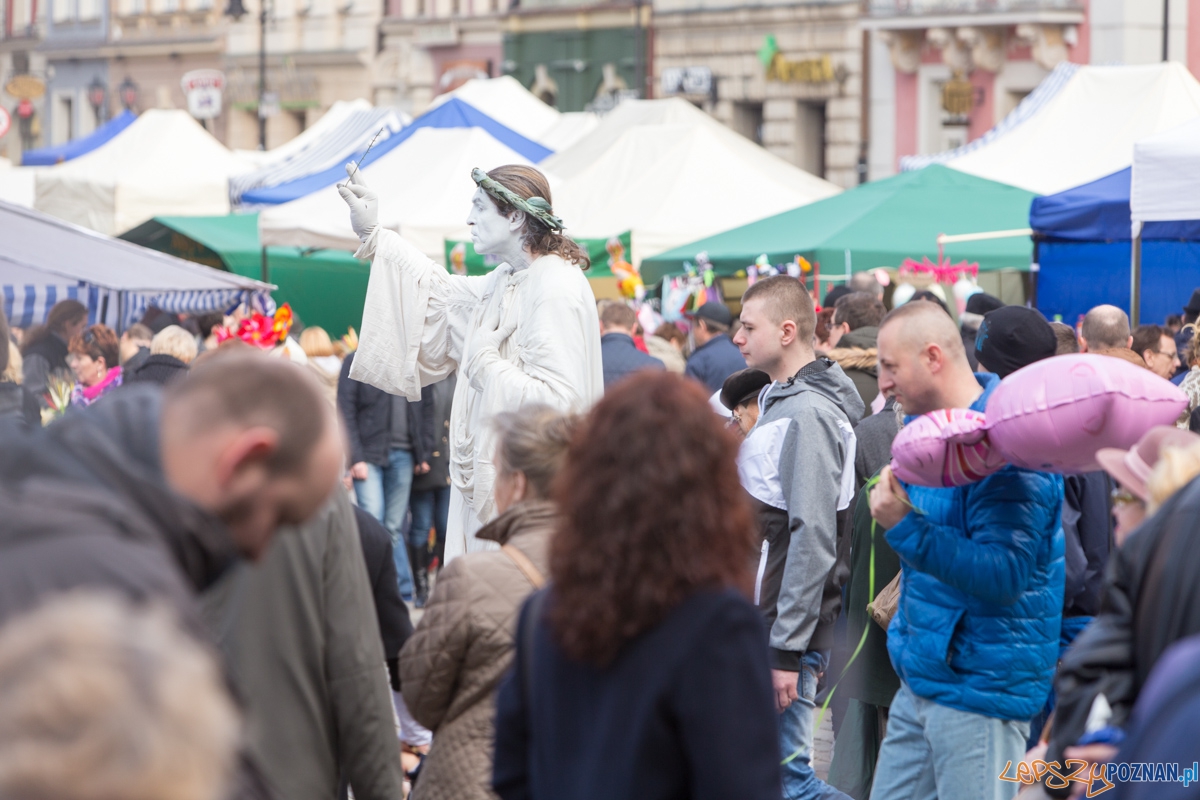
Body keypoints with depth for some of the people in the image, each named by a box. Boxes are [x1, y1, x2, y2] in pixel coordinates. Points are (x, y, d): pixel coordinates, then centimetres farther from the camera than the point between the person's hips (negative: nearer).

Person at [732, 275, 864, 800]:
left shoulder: (808, 413, -16)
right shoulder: (780, 401, 15)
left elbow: (812, 539, -22)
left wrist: (787, 648, -22)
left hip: (789, 629, -9)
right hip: (761, 620, 9)